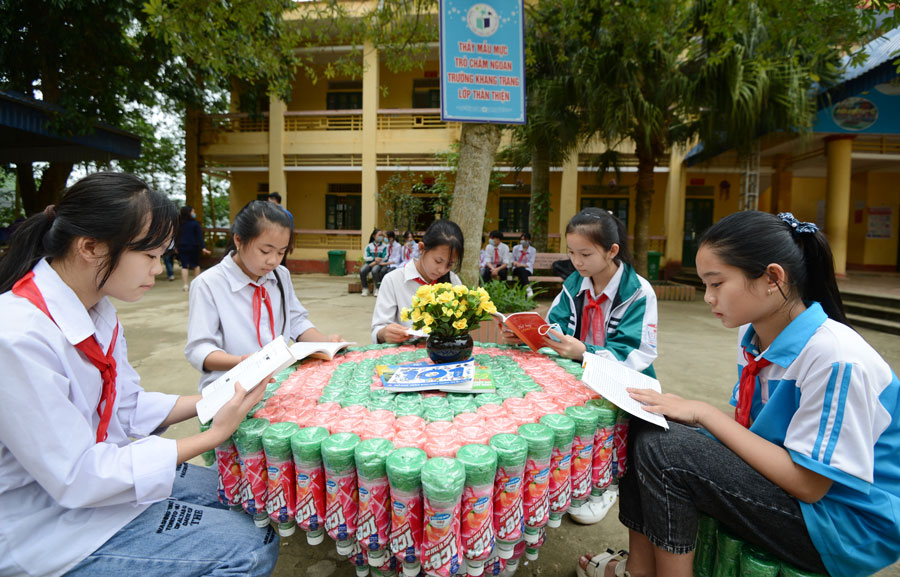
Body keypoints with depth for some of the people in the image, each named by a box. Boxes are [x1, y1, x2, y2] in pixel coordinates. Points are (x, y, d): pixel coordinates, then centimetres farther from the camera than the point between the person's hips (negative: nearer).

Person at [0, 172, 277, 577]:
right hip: (46, 523, -8)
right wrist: (213, 435, -25)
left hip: (99, 465, 8)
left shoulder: (96, 309, -2)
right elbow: (76, 479, -26)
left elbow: (127, 405, 4)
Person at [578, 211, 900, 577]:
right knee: (644, 432, -7)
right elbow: (744, 424, 8)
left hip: (847, 525, -8)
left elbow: (808, 483, -22)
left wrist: (703, 412, -22)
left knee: (661, 449, -26)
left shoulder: (837, 359, -26)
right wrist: (684, 409, -11)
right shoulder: (752, 335, -1)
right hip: (779, 474, 8)